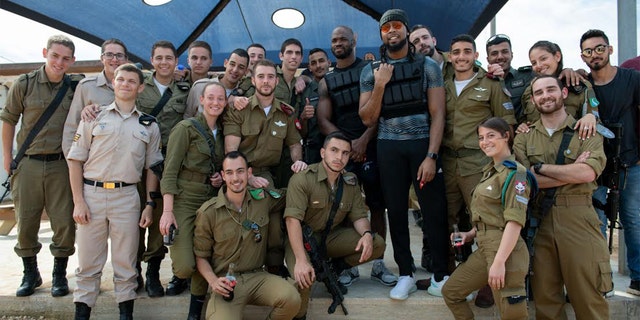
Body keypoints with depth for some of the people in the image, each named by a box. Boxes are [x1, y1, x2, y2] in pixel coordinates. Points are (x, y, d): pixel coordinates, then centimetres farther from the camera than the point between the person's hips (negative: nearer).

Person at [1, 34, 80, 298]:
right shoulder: (25, 84, -1)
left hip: (61, 165, 0)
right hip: (28, 164, 0)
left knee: (64, 222, 1)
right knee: (25, 222, 9)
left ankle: (59, 275, 19)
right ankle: (30, 274, 27)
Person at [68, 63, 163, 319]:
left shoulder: (148, 125, 9)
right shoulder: (94, 117, 6)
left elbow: (151, 168, 10)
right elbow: (75, 160, 3)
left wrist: (149, 205, 2)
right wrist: (78, 201, -4)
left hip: (127, 196, 0)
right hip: (91, 193, 0)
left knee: (125, 261, 8)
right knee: (88, 261, 7)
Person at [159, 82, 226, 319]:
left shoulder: (222, 132, 13)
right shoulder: (186, 128, -5)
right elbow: (169, 171, -11)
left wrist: (222, 177, 0)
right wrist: (167, 211, -19)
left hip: (211, 202, 6)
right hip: (184, 201, -5)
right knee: (185, 268, -17)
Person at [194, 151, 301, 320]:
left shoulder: (263, 198, 2)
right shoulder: (208, 212, -5)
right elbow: (200, 255, 4)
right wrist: (213, 281, -14)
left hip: (257, 276, 2)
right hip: (226, 282, -2)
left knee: (291, 298, -27)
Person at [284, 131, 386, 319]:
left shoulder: (350, 182, 1)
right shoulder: (302, 179, -20)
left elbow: (359, 216, 1)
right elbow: (293, 220, -28)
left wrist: (367, 234, -23)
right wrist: (301, 260, -37)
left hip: (332, 236, 6)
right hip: (302, 239, -6)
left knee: (377, 245, -11)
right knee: (303, 278, -34)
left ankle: (334, 268, 9)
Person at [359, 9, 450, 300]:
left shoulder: (428, 66, 4)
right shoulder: (370, 72, 8)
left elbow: (437, 114, -2)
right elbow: (367, 119, 3)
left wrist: (431, 156, -12)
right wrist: (380, 85, -9)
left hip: (423, 143, -1)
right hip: (388, 148, 2)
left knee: (435, 209, -1)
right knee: (396, 210, 5)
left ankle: (441, 274, 13)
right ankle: (406, 274, 17)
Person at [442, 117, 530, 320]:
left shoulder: (515, 173, -12)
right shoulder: (489, 171, 15)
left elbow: (515, 222, -20)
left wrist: (499, 262, -25)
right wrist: (471, 234, 8)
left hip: (505, 251, -9)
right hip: (484, 248, 9)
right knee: (450, 292, 14)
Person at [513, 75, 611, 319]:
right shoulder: (524, 138, 9)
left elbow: (588, 173, -13)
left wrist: (540, 167, -9)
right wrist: (572, 171, -10)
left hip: (577, 219, -2)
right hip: (538, 220, 2)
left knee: (588, 296, 2)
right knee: (545, 297, 10)